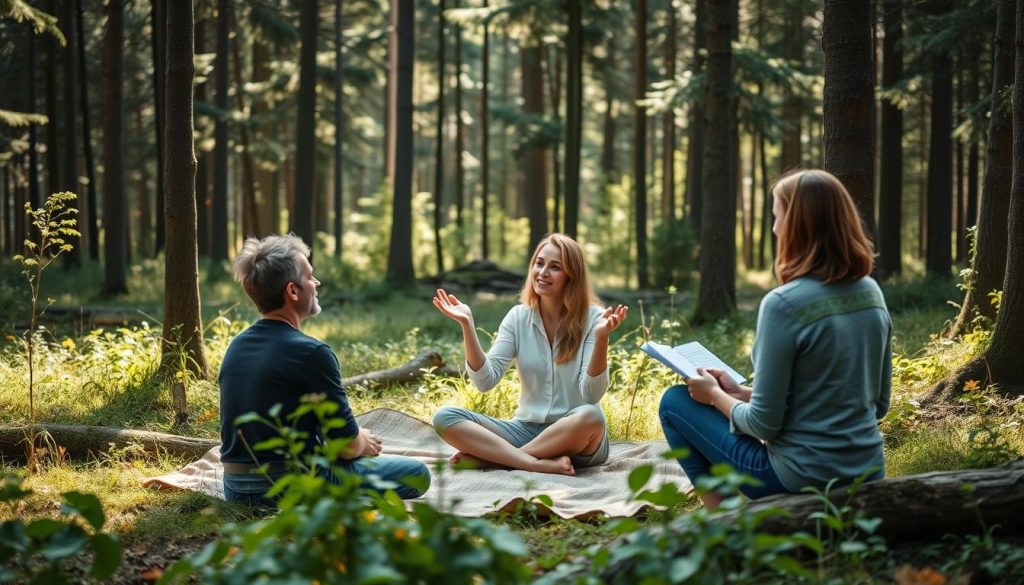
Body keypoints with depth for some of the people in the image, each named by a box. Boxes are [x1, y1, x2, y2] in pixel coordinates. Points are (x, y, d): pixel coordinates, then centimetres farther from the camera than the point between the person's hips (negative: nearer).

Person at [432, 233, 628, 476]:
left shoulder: (592, 318, -7)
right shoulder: (518, 317, 3)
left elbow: (591, 394, -16)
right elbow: (485, 380, -6)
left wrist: (601, 339, -30)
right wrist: (467, 324, -15)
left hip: (577, 439, -3)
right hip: (527, 428, 3)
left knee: (590, 416, -38)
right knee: (445, 417, -16)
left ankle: (492, 457, -23)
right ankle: (542, 464, -29)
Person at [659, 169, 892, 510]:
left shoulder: (784, 304, -20)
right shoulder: (871, 293, 1)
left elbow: (764, 423, -17)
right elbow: (879, 403, 12)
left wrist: (715, 395, 5)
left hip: (803, 480, -7)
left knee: (675, 403, 11)